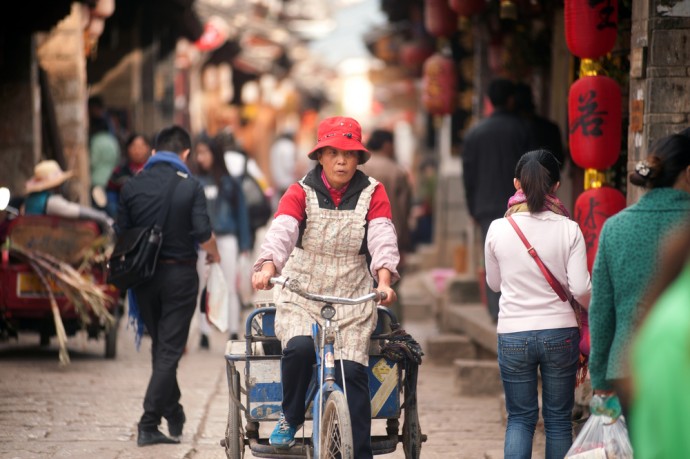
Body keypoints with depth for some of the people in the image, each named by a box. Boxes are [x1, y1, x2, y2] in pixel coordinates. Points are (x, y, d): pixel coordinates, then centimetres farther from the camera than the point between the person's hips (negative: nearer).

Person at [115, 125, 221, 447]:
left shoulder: (133, 185, 1)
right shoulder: (190, 186, -9)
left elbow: (121, 234, 2)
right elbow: (203, 234, -13)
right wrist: (214, 253, 8)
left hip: (143, 274, 4)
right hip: (179, 273, -4)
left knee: (160, 346, 19)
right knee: (169, 350, -1)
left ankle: (175, 417, 28)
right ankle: (149, 424, -8)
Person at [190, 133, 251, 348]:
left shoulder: (229, 183, 1)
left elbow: (241, 212, 5)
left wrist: (244, 243, 2)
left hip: (226, 239, -1)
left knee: (230, 288, -1)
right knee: (204, 289, 7)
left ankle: (234, 334, 3)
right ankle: (204, 334, 12)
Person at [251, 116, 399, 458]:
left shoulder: (372, 193, 1)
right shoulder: (301, 192, -2)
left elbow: (383, 238, -13)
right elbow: (281, 231, -19)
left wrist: (384, 281, -32)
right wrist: (268, 268, -39)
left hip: (352, 300, 1)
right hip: (301, 295, -1)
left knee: (352, 371, -15)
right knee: (299, 348, -28)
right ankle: (290, 420, -2)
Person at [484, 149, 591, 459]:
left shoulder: (498, 229, -5)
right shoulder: (568, 230, -8)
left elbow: (494, 284, 8)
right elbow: (580, 288, -9)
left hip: (513, 335, 1)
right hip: (559, 333, -1)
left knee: (520, 418, 11)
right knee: (559, 419, 11)